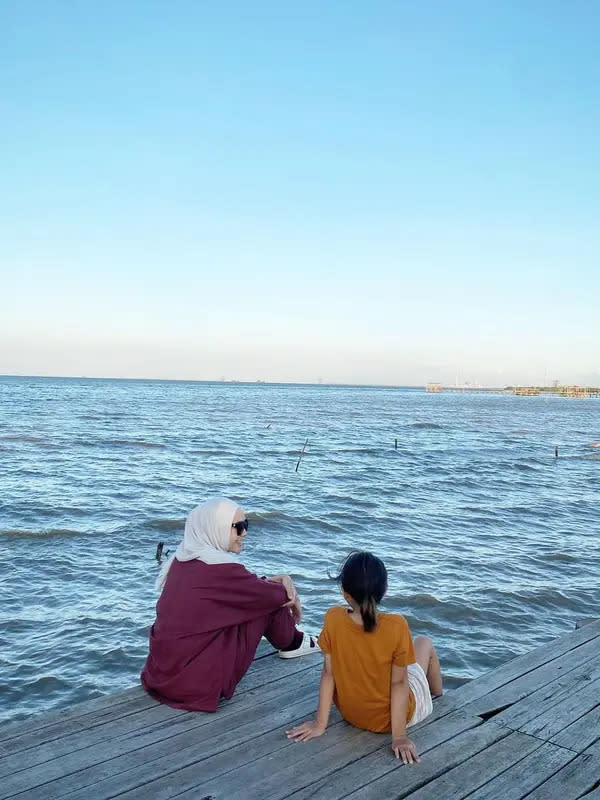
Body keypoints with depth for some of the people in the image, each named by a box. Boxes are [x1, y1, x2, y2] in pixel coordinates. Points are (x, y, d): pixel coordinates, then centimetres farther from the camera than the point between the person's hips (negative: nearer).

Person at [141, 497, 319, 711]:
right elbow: (274, 595, -6)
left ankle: (291, 642, 37)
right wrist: (291, 596, 15)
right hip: (197, 683, -8)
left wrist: (279, 579, 3)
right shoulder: (219, 568, -22)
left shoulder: (183, 559, 3)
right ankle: (292, 644, 25)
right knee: (267, 600, -3)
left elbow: (247, 585, 14)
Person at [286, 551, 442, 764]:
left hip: (350, 714, 3)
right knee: (425, 643, 22)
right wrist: (399, 736, -12)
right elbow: (398, 683, -22)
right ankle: (439, 696, 50)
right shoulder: (397, 626, -30)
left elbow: (328, 673, -14)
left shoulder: (333, 620, -23)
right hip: (393, 717, -2)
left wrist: (320, 724, -3)